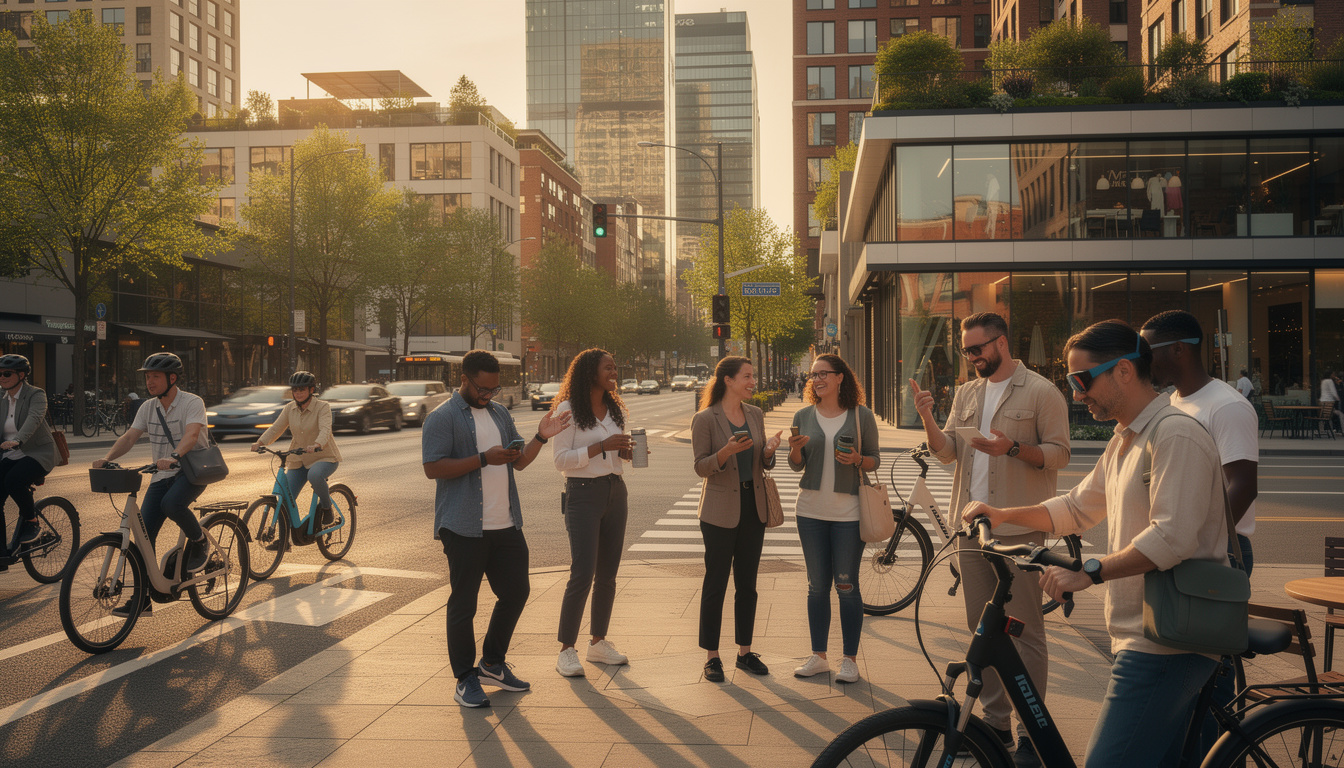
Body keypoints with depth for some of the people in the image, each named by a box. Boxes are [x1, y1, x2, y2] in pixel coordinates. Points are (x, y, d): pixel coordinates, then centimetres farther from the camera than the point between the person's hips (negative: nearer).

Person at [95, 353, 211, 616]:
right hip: (162, 475, 6)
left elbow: (191, 434, -27)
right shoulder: (148, 408, 8)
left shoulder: (192, 403, -11)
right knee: (144, 533, -5)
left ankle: (198, 540, -4)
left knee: (171, 503, -36)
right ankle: (142, 599, 3)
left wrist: (173, 457, -46)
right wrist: (107, 458, -20)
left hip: (191, 470, -6)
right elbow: (129, 436, -1)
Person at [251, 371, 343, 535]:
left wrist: (316, 445, -49)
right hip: (298, 460, 5)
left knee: (314, 475, -38)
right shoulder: (289, 408, 2)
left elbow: (325, 429, -29)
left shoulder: (323, 407, -13)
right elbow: (276, 428, -3)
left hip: (324, 457, -5)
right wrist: (260, 442, -21)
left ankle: (326, 508, -11)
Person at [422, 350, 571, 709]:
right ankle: (465, 680, 16)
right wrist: (484, 459, -21)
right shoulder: (441, 418, -7)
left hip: (506, 525, 7)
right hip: (464, 528, -7)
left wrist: (541, 437, 0)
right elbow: (433, 468, -16)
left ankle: (493, 663, 30)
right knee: (463, 604, 3)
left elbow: (519, 461, 17)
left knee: (516, 591, 13)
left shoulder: (499, 413, 15)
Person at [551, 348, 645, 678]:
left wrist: (627, 450, -2)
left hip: (615, 491, 7)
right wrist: (602, 446, -21)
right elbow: (561, 460, -12)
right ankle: (566, 651, -1)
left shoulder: (615, 408, 12)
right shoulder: (569, 409, -8)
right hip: (583, 493, -7)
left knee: (608, 574, 9)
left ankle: (598, 643, 21)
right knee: (582, 574, -10)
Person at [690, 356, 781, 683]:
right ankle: (711, 656, 12)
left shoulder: (755, 414, 9)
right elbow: (701, 467, -10)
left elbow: (762, 465, 15)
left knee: (747, 583, 11)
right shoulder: (704, 419, -8)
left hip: (753, 507, 5)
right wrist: (726, 452, -27)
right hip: (720, 511, -5)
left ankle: (745, 652, 22)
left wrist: (769, 452, -8)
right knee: (715, 583, 2)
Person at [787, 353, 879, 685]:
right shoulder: (803, 416, 6)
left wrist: (856, 460, -17)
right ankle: (818, 656, 20)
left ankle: (850, 660, 12)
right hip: (811, 511, 3)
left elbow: (874, 460, 4)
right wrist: (795, 449, -12)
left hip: (848, 511, -3)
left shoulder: (861, 415, -1)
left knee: (846, 586, 0)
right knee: (817, 585, 9)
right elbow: (795, 466, 10)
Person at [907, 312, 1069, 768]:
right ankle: (995, 722, 24)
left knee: (1025, 631, -2)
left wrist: (1012, 448, -22)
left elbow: (1059, 454, -6)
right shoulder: (966, 393, 14)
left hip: (1019, 529, -6)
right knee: (982, 629, 12)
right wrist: (927, 419, -7)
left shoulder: (1041, 392, -3)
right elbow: (947, 452, 10)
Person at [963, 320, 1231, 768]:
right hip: (1146, 637, 10)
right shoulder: (1124, 441, 18)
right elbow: (1078, 507, 24)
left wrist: (1089, 572, -27)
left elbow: (1172, 538, -25)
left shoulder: (1176, 435, -15)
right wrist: (1004, 515, 12)